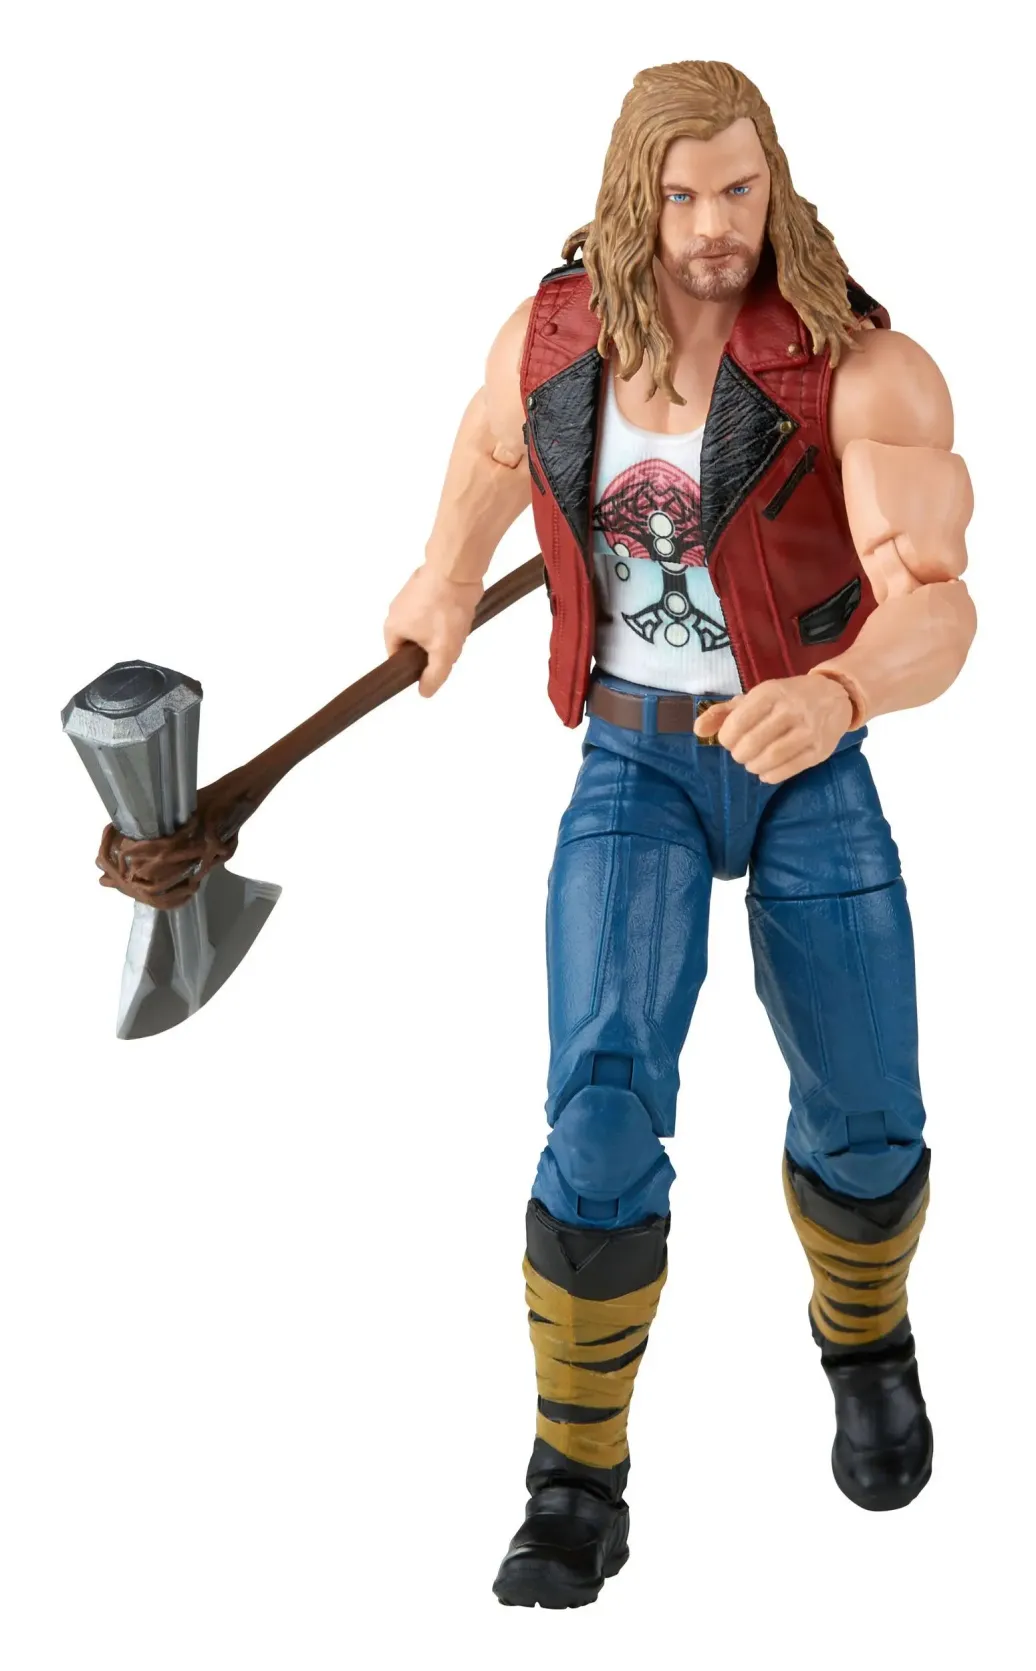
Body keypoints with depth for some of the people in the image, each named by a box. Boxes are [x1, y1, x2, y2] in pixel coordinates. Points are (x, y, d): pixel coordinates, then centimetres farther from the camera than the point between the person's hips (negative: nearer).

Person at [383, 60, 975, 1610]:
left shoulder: (861, 371, -19)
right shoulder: (553, 334, -5)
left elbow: (936, 607, -30)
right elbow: (496, 439, 21)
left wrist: (837, 693, -50)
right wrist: (447, 580, 32)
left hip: (810, 752, -1)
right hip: (633, 760, 1)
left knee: (864, 1117, 7)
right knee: (605, 1096, -17)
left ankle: (864, 1340, 42)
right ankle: (578, 1486, -5)